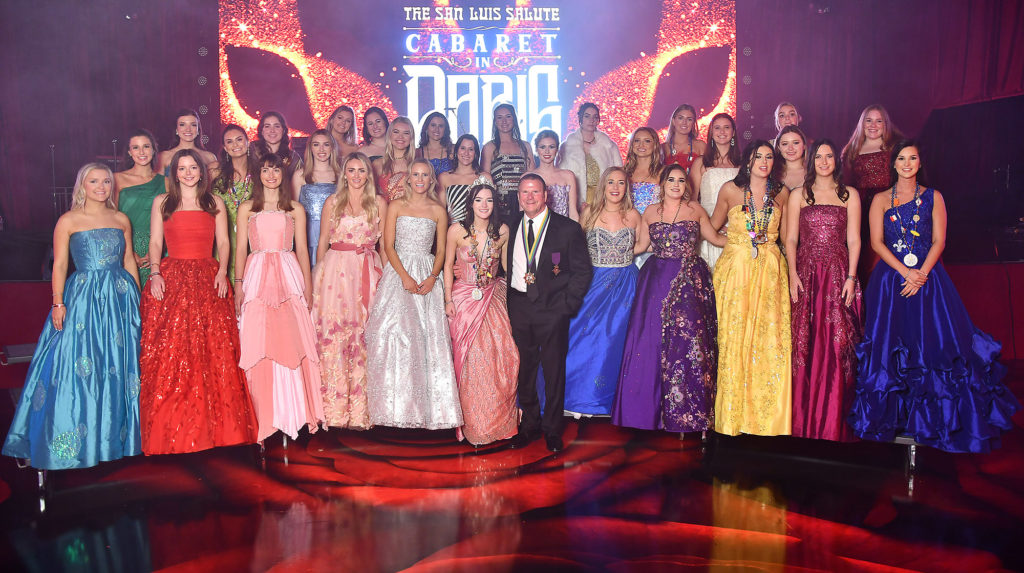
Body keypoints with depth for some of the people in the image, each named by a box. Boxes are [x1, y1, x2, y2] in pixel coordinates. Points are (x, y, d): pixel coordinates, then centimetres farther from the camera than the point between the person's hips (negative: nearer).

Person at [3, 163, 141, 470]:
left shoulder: (121, 220, 9)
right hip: (82, 298, -3)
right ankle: (76, 437, 7)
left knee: (119, 362, 7)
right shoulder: (68, 221, 0)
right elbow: (60, 265, -2)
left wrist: (136, 297, 9)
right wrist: (58, 303, -10)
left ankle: (116, 432, 19)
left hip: (120, 297, 4)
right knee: (78, 366, -4)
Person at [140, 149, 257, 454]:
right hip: (172, 281, 0)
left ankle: (214, 425, 3)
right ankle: (173, 428, 2)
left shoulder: (215, 203, 13)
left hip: (208, 279, 0)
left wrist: (222, 272, -6)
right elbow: (155, 242, 8)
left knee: (214, 353, -5)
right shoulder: (162, 202, 13)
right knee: (169, 353, -6)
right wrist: (155, 274, -7)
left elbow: (223, 242, 9)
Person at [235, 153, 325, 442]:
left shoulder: (295, 209, 12)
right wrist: (238, 284, -3)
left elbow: (302, 249, 10)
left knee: (291, 342, -6)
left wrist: (308, 284, 2)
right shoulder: (247, 209, 12)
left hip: (289, 276, 0)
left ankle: (292, 412, 1)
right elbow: (241, 249, 8)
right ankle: (263, 416, 3)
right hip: (257, 277, 0)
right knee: (258, 345, -4)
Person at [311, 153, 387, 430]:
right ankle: (335, 409, 0)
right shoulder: (332, 202, 10)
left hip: (368, 272, 0)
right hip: (336, 270, 0)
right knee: (334, 333, -7)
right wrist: (319, 275, 6)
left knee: (365, 336, -3)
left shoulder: (379, 203, 9)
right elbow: (322, 241, 11)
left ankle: (360, 410, 4)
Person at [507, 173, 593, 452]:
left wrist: (567, 305, -9)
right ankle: (530, 424, 27)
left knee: (554, 370, 6)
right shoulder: (511, 227, 8)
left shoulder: (568, 229, -3)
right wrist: (508, 300, 4)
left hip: (552, 308, -3)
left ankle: (552, 429, 21)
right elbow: (507, 266, 14)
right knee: (524, 369, 10)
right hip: (519, 307, 3)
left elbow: (583, 270, -2)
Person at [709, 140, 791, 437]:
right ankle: (734, 414, 8)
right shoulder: (730, 189, 3)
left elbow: (786, 236, 14)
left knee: (771, 338, -2)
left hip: (770, 271, 2)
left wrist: (793, 271, 9)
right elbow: (713, 227, 15)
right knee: (734, 338, -2)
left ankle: (766, 414, 9)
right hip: (735, 270, -2)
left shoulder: (781, 193, 9)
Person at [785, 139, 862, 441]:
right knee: (805, 343, -2)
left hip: (839, 274, 0)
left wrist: (851, 277, -6)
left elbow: (854, 239, 5)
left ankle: (835, 422, 6)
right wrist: (793, 274, -7)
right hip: (806, 274, 0)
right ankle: (805, 420, 6)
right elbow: (791, 239, 5)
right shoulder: (798, 195, 11)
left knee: (838, 343, -3)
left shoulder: (849, 195, 11)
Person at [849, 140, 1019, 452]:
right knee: (888, 347, -3)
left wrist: (921, 274, -14)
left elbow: (938, 241, 1)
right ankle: (892, 418, 8)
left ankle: (934, 420, 4)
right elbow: (876, 242, -1)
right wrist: (905, 272, -12)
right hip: (891, 279, 0)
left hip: (928, 277, 0)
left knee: (936, 343, -5)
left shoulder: (933, 197, 9)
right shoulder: (881, 199, 8)